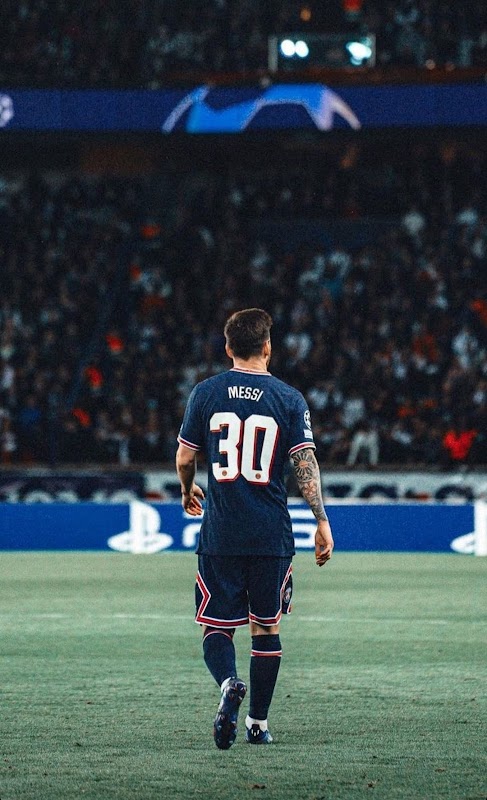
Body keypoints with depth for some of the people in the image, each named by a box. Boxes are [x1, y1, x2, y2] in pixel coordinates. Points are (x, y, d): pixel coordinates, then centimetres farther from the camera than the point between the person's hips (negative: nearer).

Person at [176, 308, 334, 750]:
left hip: (220, 534, 0)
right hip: (272, 536, 0)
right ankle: (258, 722, 14)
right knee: (266, 627, 13)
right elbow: (305, 463, -8)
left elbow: (184, 457, 7)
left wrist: (188, 491, 27)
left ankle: (229, 682, -25)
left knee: (217, 627, 5)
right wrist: (322, 522, -7)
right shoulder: (289, 399, -1)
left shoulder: (206, 393, 1)